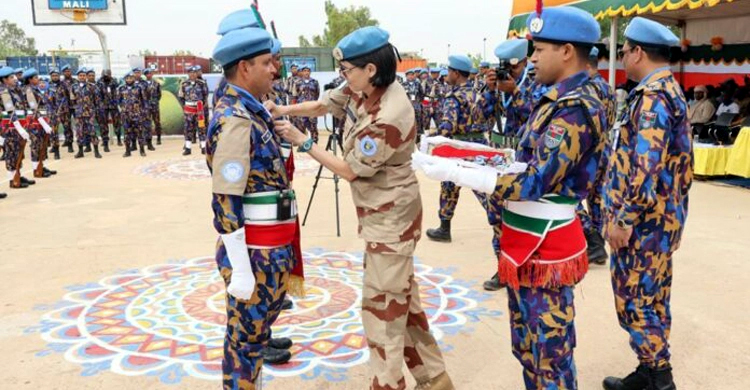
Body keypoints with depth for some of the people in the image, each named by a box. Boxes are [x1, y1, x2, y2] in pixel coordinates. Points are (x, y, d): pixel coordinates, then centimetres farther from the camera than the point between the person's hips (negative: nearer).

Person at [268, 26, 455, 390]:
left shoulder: (389, 117, -27)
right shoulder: (362, 91, 0)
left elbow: (349, 169, -21)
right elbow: (323, 104, 12)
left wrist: (303, 141, -14)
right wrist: (284, 110, -4)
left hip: (391, 218, -10)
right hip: (383, 214, 10)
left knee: (381, 304, 0)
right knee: (402, 297, 18)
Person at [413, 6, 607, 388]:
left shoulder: (576, 108, -20)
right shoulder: (558, 100, 10)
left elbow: (533, 183, -26)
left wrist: (454, 172, -25)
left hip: (544, 247, -10)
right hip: (526, 242, 10)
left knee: (550, 351, 6)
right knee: (526, 345, 23)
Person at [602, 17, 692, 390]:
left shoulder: (651, 96, -19)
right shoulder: (670, 90, 14)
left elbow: (646, 167, -27)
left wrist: (623, 219, -21)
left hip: (643, 220, -10)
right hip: (662, 216, 10)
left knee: (634, 299, -1)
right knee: (650, 297, 16)